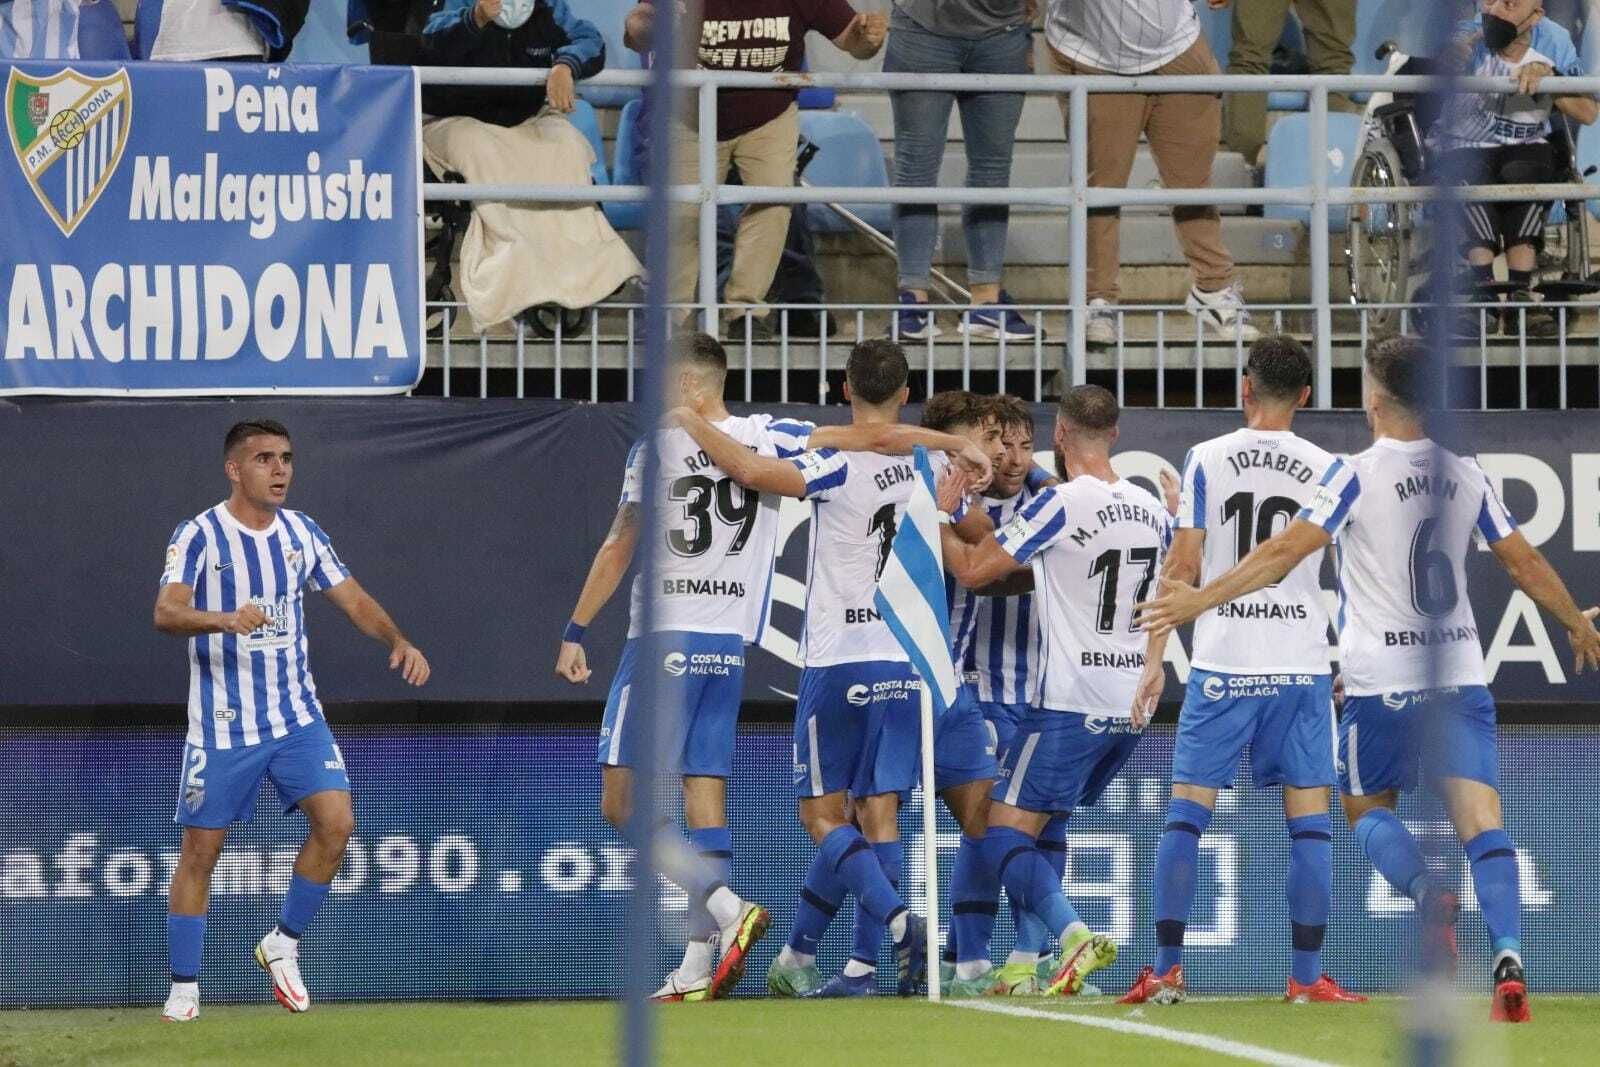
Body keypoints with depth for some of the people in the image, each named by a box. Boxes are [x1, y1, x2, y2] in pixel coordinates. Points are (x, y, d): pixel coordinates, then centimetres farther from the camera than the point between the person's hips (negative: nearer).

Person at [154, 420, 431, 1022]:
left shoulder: (301, 533, 5)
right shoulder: (200, 536, -11)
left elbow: (354, 600, 10)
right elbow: (166, 612, -23)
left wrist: (399, 642, -8)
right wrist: (226, 619, -43)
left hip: (295, 715, 4)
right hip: (222, 723, -4)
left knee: (336, 820, -13)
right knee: (200, 851, -1)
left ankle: (282, 945, 7)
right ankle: (183, 989, 10)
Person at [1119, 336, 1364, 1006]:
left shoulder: (1206, 461, -1)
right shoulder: (1325, 470, 3)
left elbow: (1181, 566, -3)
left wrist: (1154, 660, 2)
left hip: (1221, 665, -1)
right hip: (1302, 666, 1)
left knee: (1185, 815, 3)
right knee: (1309, 822, 4)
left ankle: (1166, 970, -2)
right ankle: (1307, 976, 1)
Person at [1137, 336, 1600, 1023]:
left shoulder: (1359, 475, -7)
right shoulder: (1466, 476, 7)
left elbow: (1286, 551, -15)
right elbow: (1524, 562, 16)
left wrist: (1202, 599, -12)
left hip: (1383, 681, -3)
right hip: (1461, 673, 3)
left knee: (1367, 807, 14)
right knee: (1481, 819, -5)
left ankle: (1427, 891, -16)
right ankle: (1508, 959, -23)